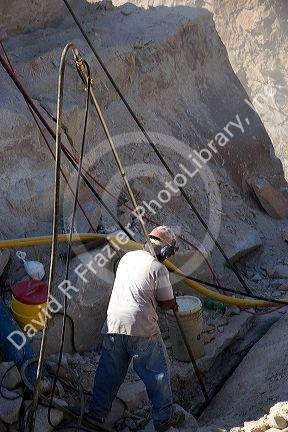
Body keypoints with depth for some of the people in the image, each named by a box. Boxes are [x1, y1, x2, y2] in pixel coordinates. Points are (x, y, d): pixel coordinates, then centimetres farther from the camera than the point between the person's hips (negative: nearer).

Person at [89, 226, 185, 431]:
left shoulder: (127, 257, 13)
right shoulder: (159, 269, -7)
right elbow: (167, 303, -1)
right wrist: (171, 303, 23)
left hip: (114, 322, 6)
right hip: (141, 328, -6)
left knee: (110, 368, 17)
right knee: (157, 371, 8)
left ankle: (98, 411, 27)